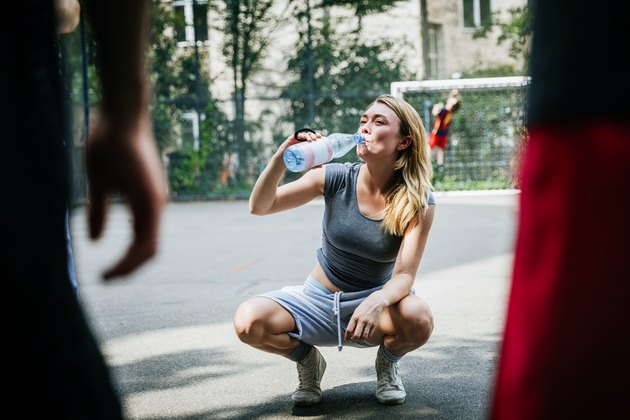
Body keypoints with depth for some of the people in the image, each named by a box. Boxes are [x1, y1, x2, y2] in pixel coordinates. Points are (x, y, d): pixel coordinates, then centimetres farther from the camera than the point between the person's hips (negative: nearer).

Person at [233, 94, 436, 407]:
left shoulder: (418, 203, -13)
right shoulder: (336, 178, -10)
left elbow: (404, 276, -22)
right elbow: (259, 207, -11)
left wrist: (378, 301, -45)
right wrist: (280, 158, -29)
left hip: (371, 302, -1)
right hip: (317, 300, 1)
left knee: (418, 319, -35)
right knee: (248, 321, -27)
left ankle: (388, 363, 3)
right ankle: (308, 361, 7)